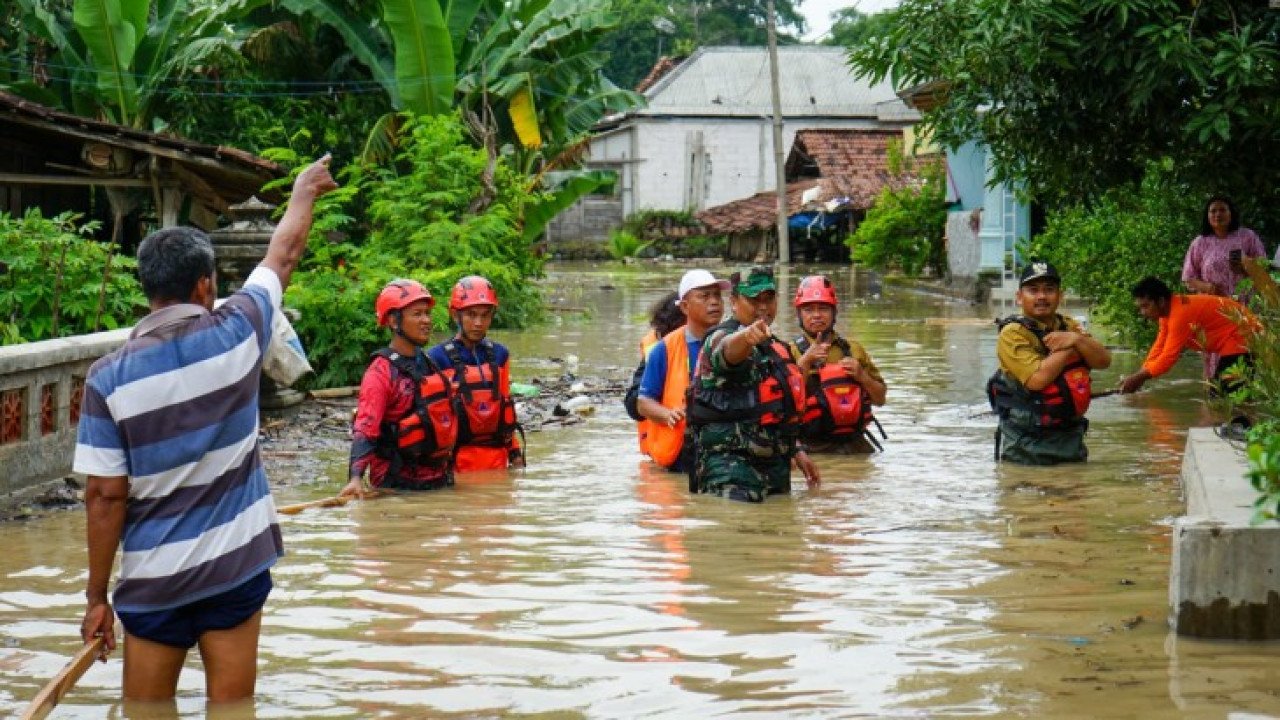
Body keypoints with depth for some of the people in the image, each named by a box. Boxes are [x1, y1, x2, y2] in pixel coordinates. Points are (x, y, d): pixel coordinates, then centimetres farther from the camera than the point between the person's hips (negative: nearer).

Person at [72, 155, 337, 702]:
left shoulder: (108, 377, -10)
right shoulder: (236, 335, -7)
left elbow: (105, 496, -8)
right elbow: (285, 253, 12)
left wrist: (97, 596, 1)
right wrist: (305, 191, 31)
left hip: (153, 580, -1)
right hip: (237, 565, 1)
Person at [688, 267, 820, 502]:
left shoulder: (775, 346, 21)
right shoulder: (723, 338, -8)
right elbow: (729, 349, -36)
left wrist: (796, 451, 25)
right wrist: (746, 336, -59)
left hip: (775, 463, 9)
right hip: (729, 461, -9)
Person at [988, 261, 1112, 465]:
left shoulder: (1070, 327, 12)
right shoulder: (1013, 333, -11)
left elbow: (1104, 361, 2)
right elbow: (1038, 378, -24)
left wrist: (1076, 339, -15)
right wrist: (1068, 348, -12)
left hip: (1071, 438, 6)